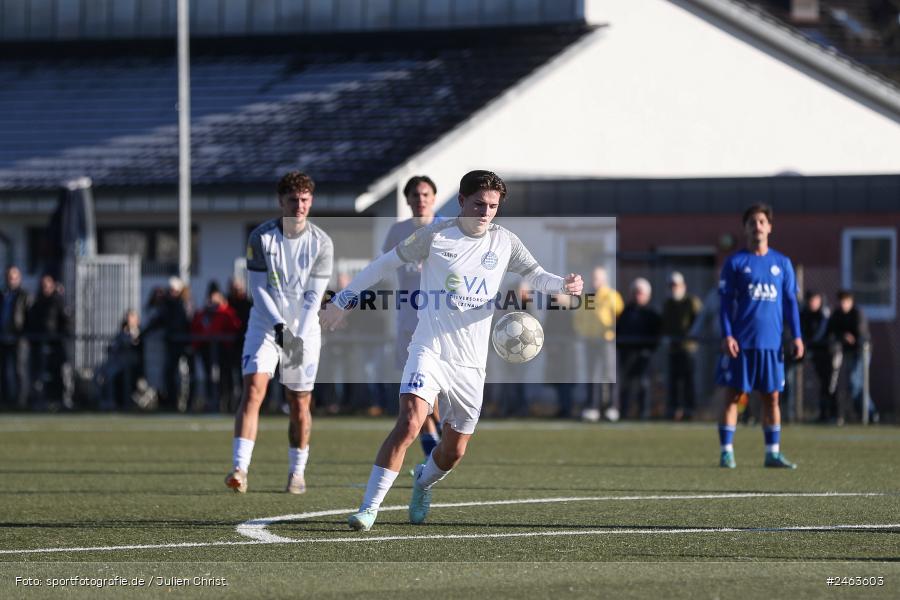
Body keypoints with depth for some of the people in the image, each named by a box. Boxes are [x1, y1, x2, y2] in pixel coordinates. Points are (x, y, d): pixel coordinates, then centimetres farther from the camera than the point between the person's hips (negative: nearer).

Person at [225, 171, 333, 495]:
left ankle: (297, 472, 20)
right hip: (265, 325, -1)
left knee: (299, 403, 3)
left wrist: (300, 335, -20)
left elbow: (314, 295, -9)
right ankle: (240, 468, -23)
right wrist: (278, 326, -20)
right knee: (253, 389, -17)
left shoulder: (321, 243, -5)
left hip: (304, 327, 1)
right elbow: (258, 289, -8)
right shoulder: (261, 237, -7)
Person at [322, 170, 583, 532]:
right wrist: (344, 299, 9)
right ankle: (368, 509, -22)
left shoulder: (505, 242, 5)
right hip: (430, 350, -4)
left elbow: (535, 275, 13)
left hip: (470, 364, 4)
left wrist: (565, 284, -9)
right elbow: (388, 262, 5)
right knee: (409, 423, -25)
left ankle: (423, 484, 43)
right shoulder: (435, 236, -4)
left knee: (453, 452, 8)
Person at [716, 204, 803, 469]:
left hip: (771, 342, 3)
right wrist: (726, 335, -10)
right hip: (741, 343, -3)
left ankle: (773, 453, 9)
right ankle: (727, 452, 1)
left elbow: (790, 301, 12)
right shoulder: (735, 263, 3)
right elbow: (725, 302, 1)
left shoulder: (782, 263, 11)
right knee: (733, 396, -2)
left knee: (772, 397, 4)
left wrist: (796, 336, 3)